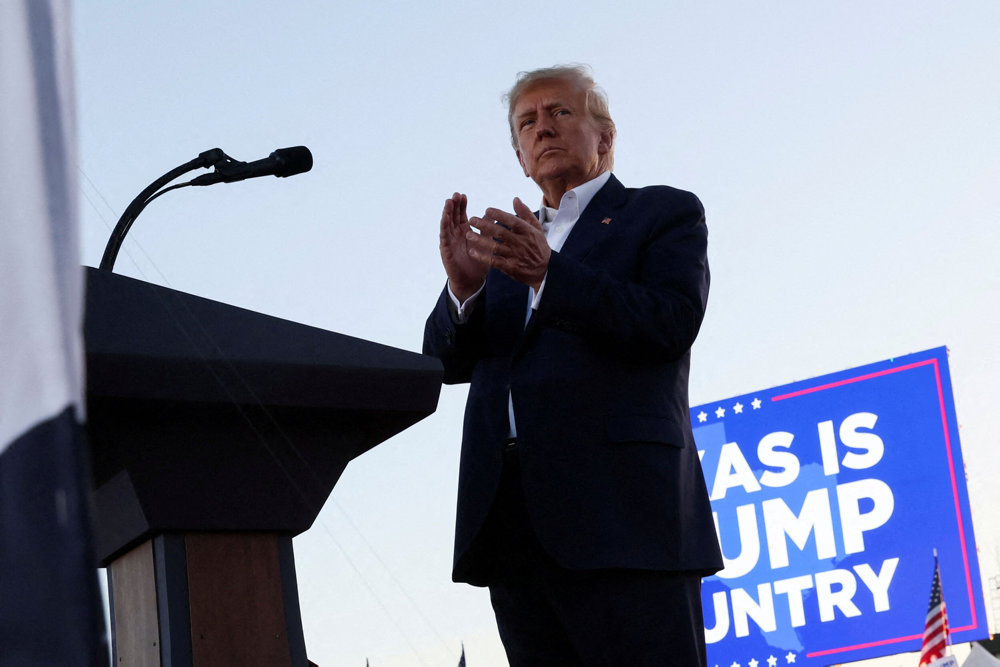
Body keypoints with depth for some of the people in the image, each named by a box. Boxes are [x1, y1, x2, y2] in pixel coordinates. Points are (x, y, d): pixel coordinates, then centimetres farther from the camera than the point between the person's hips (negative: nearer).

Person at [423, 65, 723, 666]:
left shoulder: (665, 212, 12)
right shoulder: (509, 243, 27)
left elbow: (672, 322, -6)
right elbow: (447, 361, 15)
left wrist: (549, 273, -17)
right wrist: (464, 286, -7)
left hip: (619, 509, -5)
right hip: (512, 522, 5)